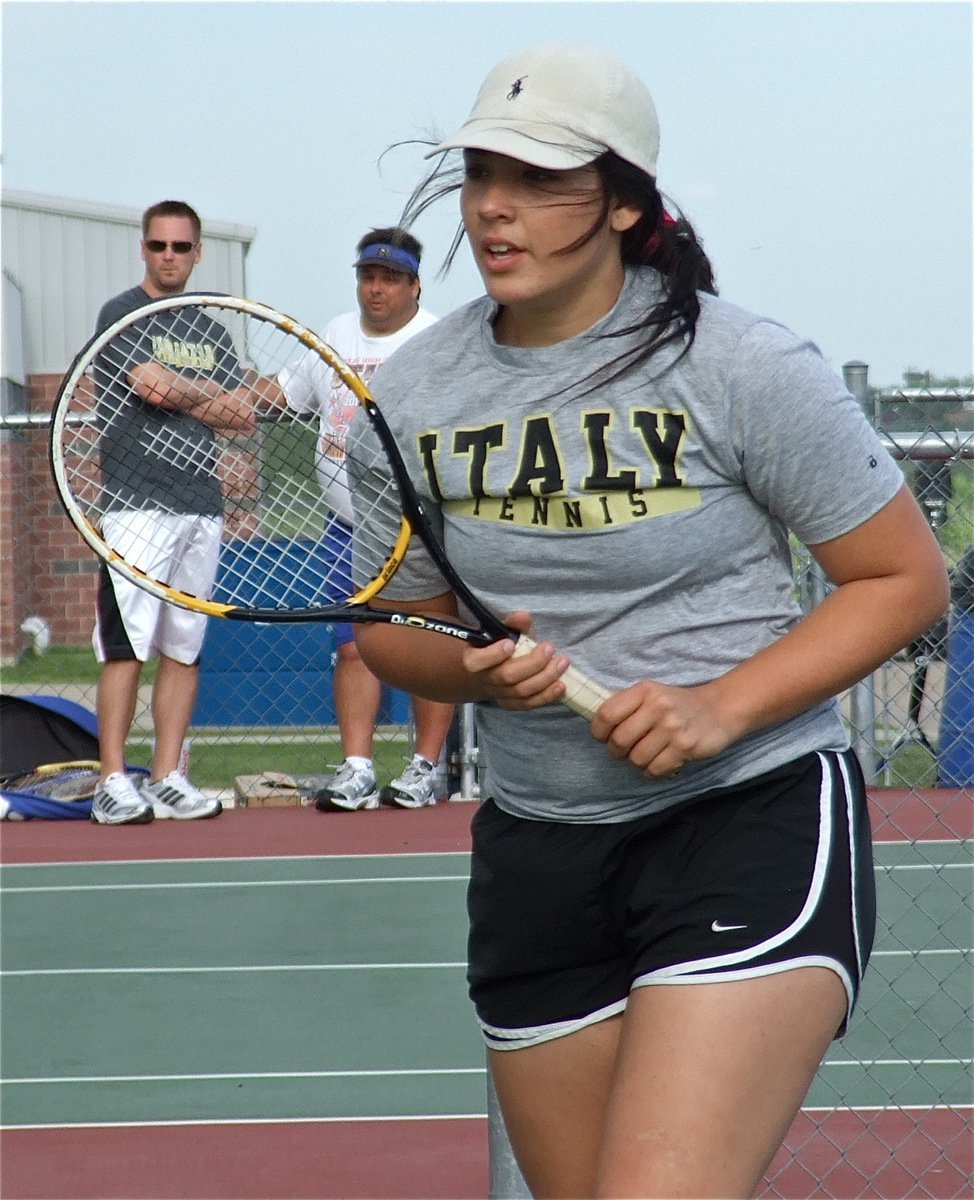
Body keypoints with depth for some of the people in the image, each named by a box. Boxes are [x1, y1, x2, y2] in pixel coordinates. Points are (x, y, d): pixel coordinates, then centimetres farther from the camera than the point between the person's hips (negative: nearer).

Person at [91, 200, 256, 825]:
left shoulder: (212, 330, 20)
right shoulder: (122, 314, 2)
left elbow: (244, 418, 11)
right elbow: (152, 386, -13)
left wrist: (178, 392, -4)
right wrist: (211, 398, 3)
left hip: (203, 505, 6)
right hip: (137, 500, -6)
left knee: (184, 647, 5)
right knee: (126, 645, -10)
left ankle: (168, 780, 8)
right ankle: (113, 782, -8)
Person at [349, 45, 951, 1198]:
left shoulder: (745, 368, -10)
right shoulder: (408, 398, 2)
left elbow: (906, 580, -5)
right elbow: (390, 625, 14)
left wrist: (719, 709, -18)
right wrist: (475, 668, -10)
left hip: (755, 815, -5)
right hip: (535, 848, 5)